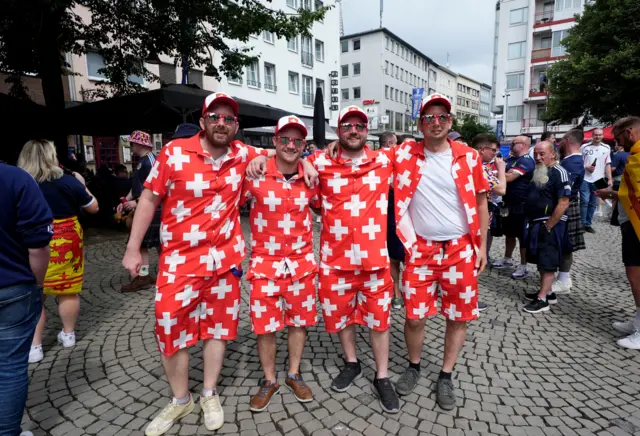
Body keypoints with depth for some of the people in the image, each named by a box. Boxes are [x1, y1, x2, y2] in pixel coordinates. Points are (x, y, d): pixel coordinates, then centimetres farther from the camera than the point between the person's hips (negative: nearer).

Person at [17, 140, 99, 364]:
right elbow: (93, 207, 2)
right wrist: (82, 185, 14)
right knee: (68, 291, 13)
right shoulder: (68, 181, -8)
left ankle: (34, 346, 12)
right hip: (66, 242, 0)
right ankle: (68, 334, 27)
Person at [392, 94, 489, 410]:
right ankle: (414, 367, 33)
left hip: (461, 249, 1)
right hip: (421, 250, 0)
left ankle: (446, 376, 30)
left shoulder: (469, 157, -1)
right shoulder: (405, 155, -3)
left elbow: (480, 205, 5)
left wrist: (482, 246, 2)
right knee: (414, 316, 5)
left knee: (458, 317, 10)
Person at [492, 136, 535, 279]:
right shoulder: (511, 158, 12)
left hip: (520, 204, -9)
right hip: (509, 202, 9)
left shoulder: (526, 161, -17)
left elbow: (508, 177, -25)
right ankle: (507, 259, 31)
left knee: (522, 235, 0)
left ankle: (523, 266, 9)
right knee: (509, 232, 18)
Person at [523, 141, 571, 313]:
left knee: (548, 262, -3)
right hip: (535, 224, 8)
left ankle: (542, 299, 1)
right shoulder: (538, 172, 13)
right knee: (541, 260, 15)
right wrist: (532, 222, 13)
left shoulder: (559, 173, -13)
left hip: (550, 225, -8)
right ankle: (547, 292, 26)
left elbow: (563, 203, -20)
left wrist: (548, 226, -19)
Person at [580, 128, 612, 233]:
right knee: (584, 202, -5)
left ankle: (588, 224, 16)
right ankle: (582, 224, 5)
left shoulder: (606, 148, 8)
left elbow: (608, 165, 10)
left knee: (593, 204, 8)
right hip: (585, 179, -3)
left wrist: (610, 179, 4)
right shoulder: (584, 147, -2)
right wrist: (586, 167, -17)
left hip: (598, 180, 4)